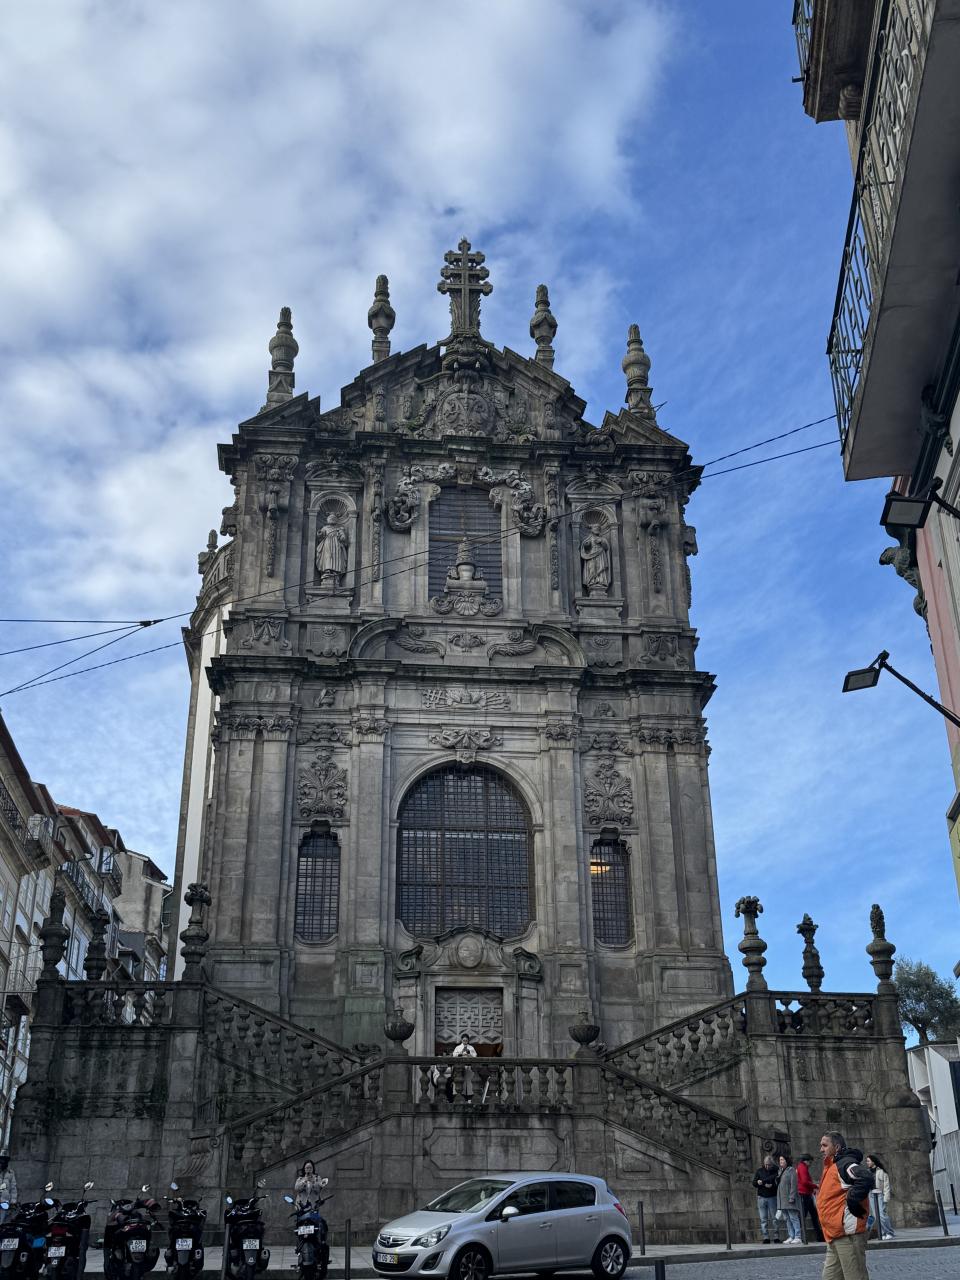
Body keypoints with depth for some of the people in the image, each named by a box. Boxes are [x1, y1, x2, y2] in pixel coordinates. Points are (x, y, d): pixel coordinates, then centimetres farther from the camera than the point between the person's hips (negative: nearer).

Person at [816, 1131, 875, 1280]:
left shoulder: (844, 1163, -11)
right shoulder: (832, 1167, 20)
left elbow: (866, 1179, -29)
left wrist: (852, 1201, -22)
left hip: (847, 1233, -10)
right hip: (835, 1236, 10)